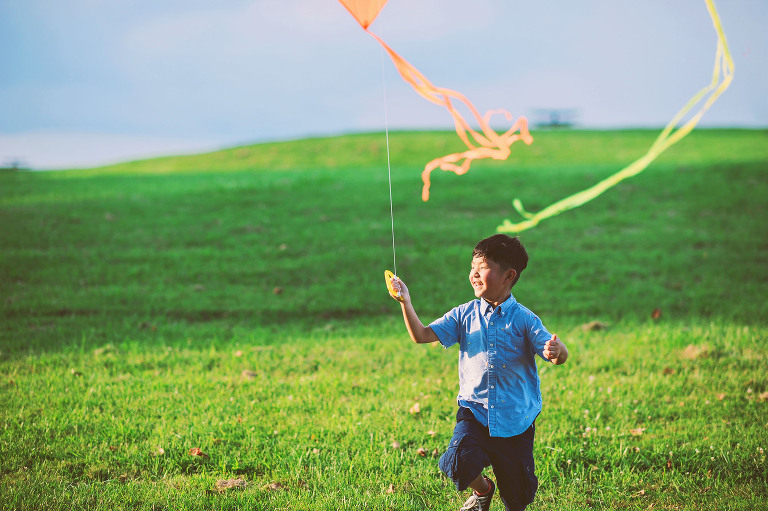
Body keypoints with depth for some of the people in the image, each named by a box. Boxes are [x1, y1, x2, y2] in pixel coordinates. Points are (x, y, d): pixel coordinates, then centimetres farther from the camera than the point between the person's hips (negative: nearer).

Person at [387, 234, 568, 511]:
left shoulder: (524, 319, -7)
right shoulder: (464, 315, 2)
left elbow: (558, 355, -13)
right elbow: (422, 335, -2)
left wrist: (556, 350, -37)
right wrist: (406, 302, -15)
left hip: (515, 419, -1)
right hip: (475, 412, 2)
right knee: (458, 464, -25)